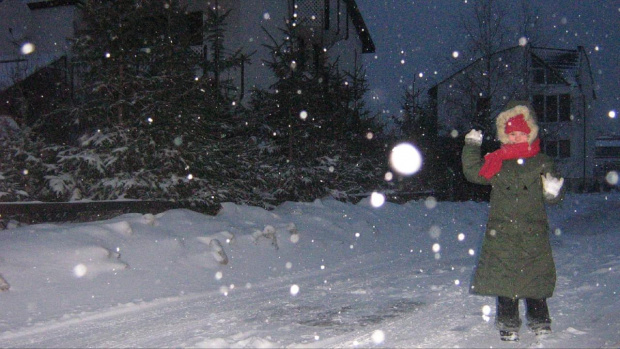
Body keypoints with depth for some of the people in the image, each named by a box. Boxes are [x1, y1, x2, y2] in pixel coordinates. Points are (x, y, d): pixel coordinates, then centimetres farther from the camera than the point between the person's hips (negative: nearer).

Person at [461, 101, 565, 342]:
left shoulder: (542, 163, 6)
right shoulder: (496, 162, 9)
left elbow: (553, 198, 6)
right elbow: (474, 173, 7)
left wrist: (553, 191, -17)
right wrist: (472, 147, 1)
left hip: (533, 233, 0)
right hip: (502, 232, 0)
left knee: (535, 277, 6)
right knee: (503, 277, 2)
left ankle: (539, 320, 24)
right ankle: (508, 324, 13)